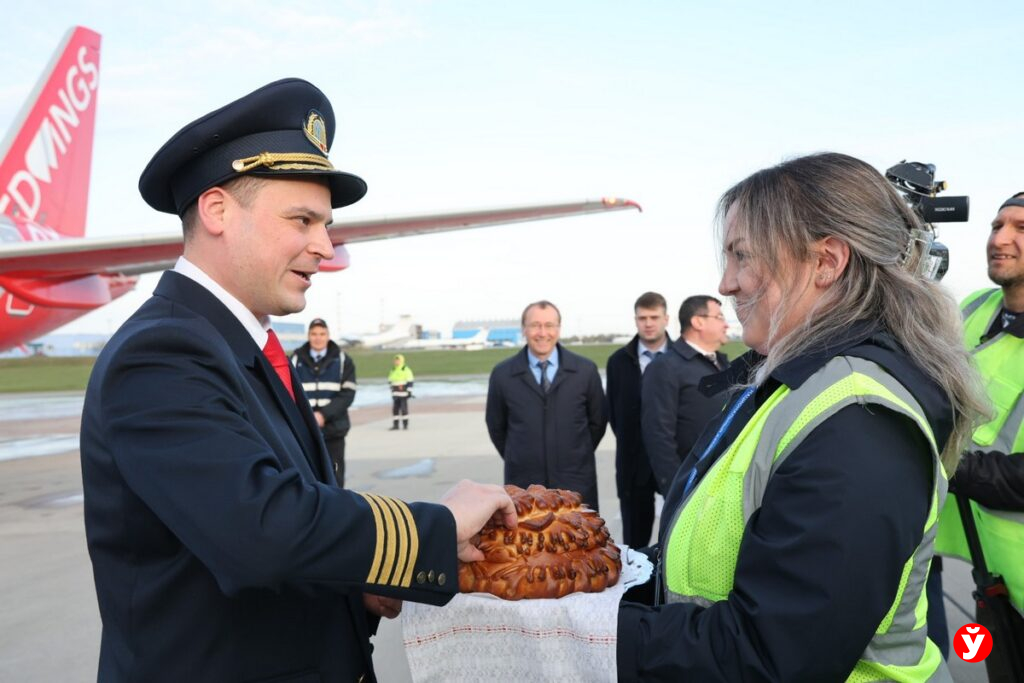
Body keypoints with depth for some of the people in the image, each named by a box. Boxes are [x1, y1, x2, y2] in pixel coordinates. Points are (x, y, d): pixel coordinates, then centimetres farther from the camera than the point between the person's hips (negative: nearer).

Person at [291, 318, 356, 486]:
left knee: (334, 479, 5)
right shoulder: (296, 360, 5)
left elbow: (348, 394, -3)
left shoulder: (342, 360, 4)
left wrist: (324, 414, -15)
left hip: (333, 430, 0)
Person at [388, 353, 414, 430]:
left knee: (404, 408, -4)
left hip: (403, 393, -6)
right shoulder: (393, 370, 13)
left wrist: (409, 392, -13)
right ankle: (395, 424, 10)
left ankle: (405, 424, 6)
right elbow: (390, 381, 22)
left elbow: (410, 382, -9)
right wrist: (392, 391, 19)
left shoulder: (406, 370, -8)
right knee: (395, 408, 4)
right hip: (395, 393, 6)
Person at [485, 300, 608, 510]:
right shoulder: (502, 374, -2)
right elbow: (496, 425, 10)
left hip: (575, 485, 0)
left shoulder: (585, 370, -2)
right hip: (524, 485, 0)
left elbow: (598, 420, 9)